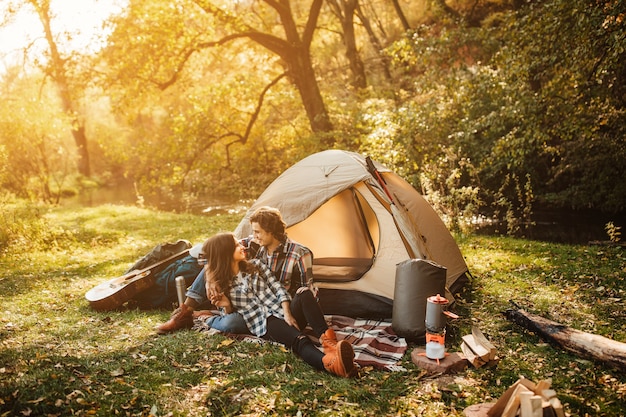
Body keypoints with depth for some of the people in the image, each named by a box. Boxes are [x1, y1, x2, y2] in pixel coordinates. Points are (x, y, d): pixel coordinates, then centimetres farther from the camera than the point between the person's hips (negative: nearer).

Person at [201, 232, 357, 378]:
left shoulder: (255, 265, 12)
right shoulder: (219, 285, 4)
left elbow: (278, 288, 6)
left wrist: (287, 314, -9)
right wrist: (226, 305, -14)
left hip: (282, 310, 5)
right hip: (263, 324, -4)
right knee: (298, 339, -37)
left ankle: (327, 340, -48)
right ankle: (328, 362, -67)